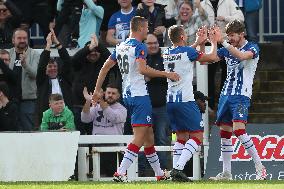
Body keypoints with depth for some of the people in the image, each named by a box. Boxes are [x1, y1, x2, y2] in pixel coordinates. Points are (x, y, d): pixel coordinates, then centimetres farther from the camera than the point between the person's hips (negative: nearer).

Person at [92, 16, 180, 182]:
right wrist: (167, 74, -19)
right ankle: (121, 173, -22)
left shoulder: (121, 47, 14)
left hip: (127, 95, 9)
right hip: (140, 95, -9)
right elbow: (143, 69, -24)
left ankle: (160, 174, 23)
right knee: (140, 138, -11)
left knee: (149, 136, 16)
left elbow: (105, 67, 17)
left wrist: (97, 90, 23)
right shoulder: (139, 47, -11)